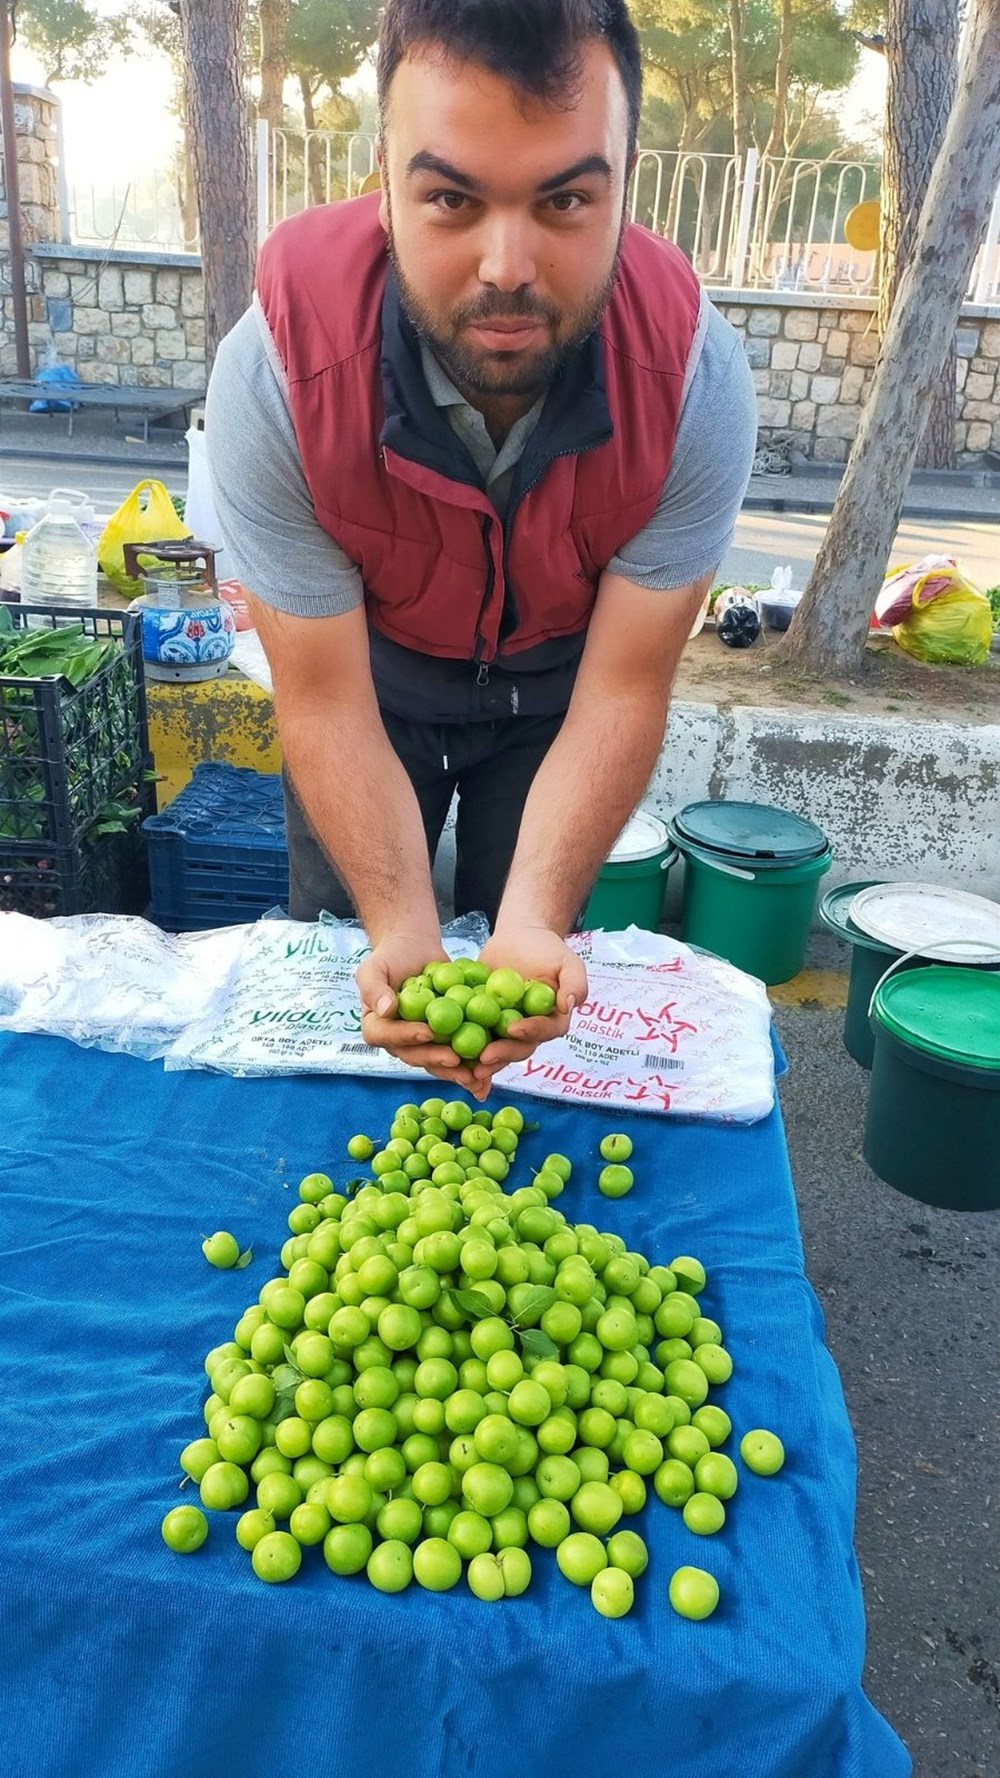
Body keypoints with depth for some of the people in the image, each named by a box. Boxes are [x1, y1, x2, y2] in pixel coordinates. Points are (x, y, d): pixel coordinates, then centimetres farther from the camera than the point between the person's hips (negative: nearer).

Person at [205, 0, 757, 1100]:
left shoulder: (695, 379, -31)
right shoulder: (277, 370, -34)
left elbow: (620, 693, -26)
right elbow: (326, 701, -27)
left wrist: (534, 926, -39)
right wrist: (402, 938, -39)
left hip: (556, 680, 1)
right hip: (371, 670, 0)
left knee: (530, 990, 10)